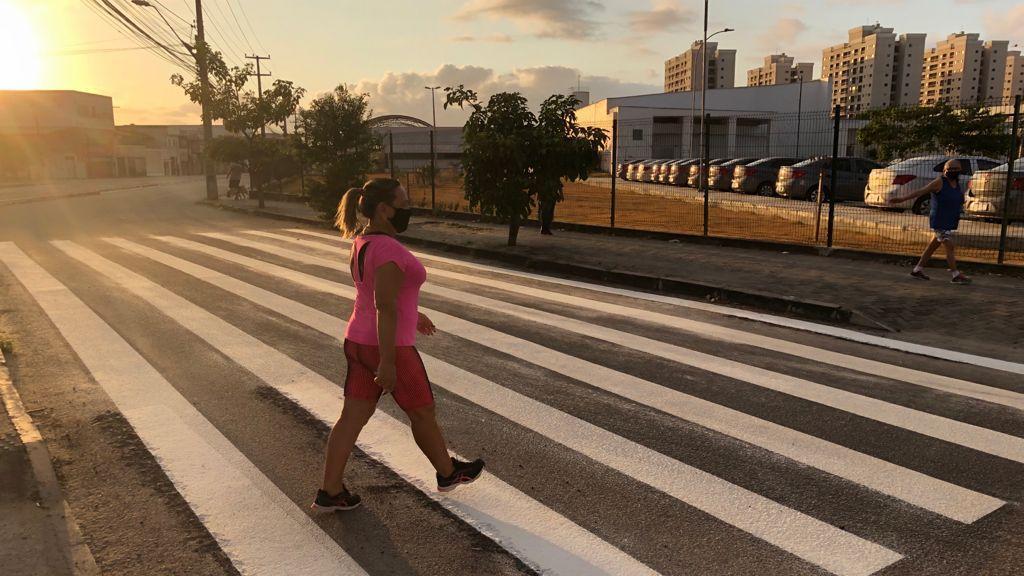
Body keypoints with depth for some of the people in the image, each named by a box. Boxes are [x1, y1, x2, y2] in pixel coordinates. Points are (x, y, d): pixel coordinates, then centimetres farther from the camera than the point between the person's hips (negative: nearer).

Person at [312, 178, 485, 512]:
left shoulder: (363, 242, 8)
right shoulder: (388, 249, -23)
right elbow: (384, 307, -26)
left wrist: (411, 313, 30)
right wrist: (388, 363, -25)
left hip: (359, 342, 9)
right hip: (388, 349, -8)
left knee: (353, 417, 13)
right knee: (422, 411, 11)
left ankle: (329, 493, 17)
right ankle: (448, 473, 31)